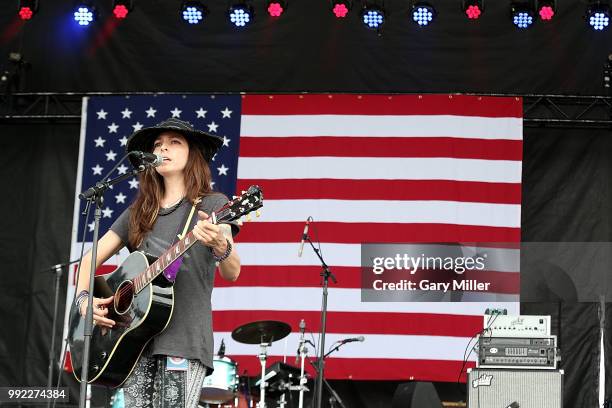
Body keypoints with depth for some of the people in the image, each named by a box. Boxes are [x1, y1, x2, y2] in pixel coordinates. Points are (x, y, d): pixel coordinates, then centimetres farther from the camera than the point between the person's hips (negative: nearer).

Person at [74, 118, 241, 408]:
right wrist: (84, 299, 0)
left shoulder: (212, 206, 4)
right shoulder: (139, 213, 18)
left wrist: (219, 245, -31)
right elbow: (90, 260, 20)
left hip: (185, 340, -4)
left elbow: (232, 273, -9)